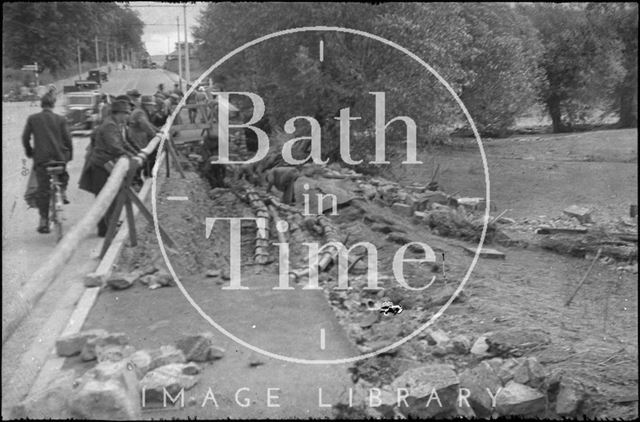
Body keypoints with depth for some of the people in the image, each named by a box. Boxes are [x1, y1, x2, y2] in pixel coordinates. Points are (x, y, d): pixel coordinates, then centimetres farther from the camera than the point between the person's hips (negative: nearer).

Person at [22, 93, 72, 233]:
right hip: (60, 156, 0)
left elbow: (25, 138, 4)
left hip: (41, 157, 0)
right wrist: (70, 154, 13)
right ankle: (63, 192, 10)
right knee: (63, 174, 33)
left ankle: (44, 220, 1)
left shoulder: (32, 119, 3)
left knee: (42, 190, 3)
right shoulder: (60, 119, 1)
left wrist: (29, 152, 19)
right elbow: (68, 139, -1)